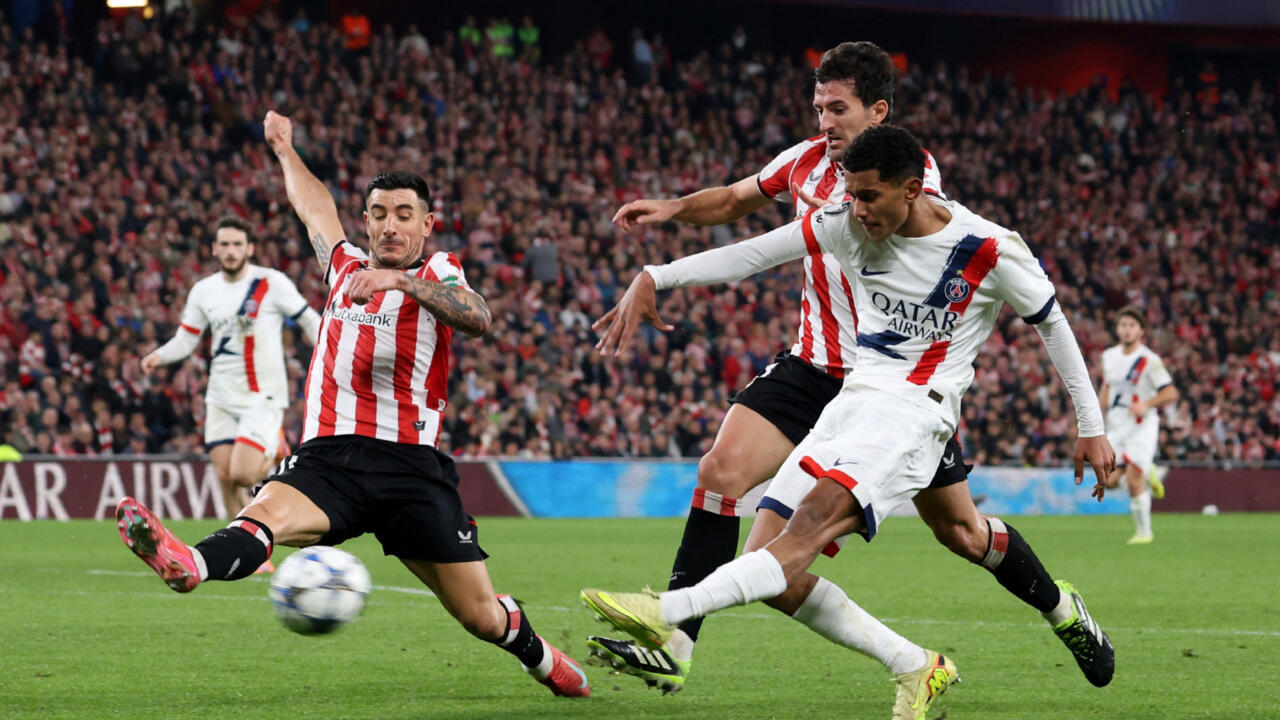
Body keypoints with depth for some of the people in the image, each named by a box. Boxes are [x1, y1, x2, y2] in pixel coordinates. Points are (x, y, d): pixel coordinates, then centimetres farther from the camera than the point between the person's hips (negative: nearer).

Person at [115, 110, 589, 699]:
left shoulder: (438, 274, 7)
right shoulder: (346, 266, 21)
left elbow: (477, 319, -17)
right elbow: (315, 208, 42)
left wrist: (402, 280, -30)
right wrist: (285, 150, 56)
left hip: (409, 464, -3)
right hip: (326, 458, 3)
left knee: (481, 615, 0)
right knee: (266, 512, -32)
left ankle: (538, 654, 33)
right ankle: (188, 564, -63)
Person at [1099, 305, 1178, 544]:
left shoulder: (1149, 360, -11)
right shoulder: (1109, 356, 7)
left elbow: (1171, 393, -11)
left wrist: (1146, 405, -25)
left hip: (1142, 426, -6)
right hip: (1116, 426, 6)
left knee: (1134, 482, -12)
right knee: (1110, 481, -4)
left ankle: (1144, 531, 5)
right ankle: (1147, 473, 26)